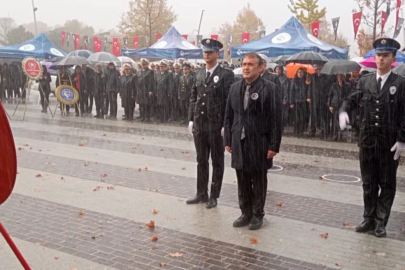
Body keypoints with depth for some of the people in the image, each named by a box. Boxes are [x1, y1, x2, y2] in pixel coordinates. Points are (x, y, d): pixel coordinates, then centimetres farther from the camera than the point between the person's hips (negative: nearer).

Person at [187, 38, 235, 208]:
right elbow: (193, 98, 13)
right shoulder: (199, 74, 11)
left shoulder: (226, 75, -7)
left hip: (216, 125, -5)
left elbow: (229, 101, -10)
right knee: (201, 161, 13)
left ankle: (214, 196, 17)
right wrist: (191, 119, 7)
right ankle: (201, 194, 24)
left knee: (217, 162, 7)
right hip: (199, 124, 6)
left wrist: (226, 125, -14)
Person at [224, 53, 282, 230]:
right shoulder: (235, 88, 7)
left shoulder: (270, 89, -9)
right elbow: (229, 116, 11)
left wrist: (274, 145, -13)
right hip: (239, 142, 4)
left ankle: (257, 215, 22)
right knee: (242, 181, 12)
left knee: (259, 181, 8)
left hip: (259, 143, -4)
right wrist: (228, 140, 7)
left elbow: (276, 119, -10)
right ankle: (246, 213, 25)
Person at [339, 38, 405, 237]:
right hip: (367, 142, 3)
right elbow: (352, 100, 8)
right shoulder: (364, 81, 5)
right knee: (369, 184, 12)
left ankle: (381, 222, 18)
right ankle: (369, 219, 24)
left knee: (387, 184, 8)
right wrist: (343, 111, -16)